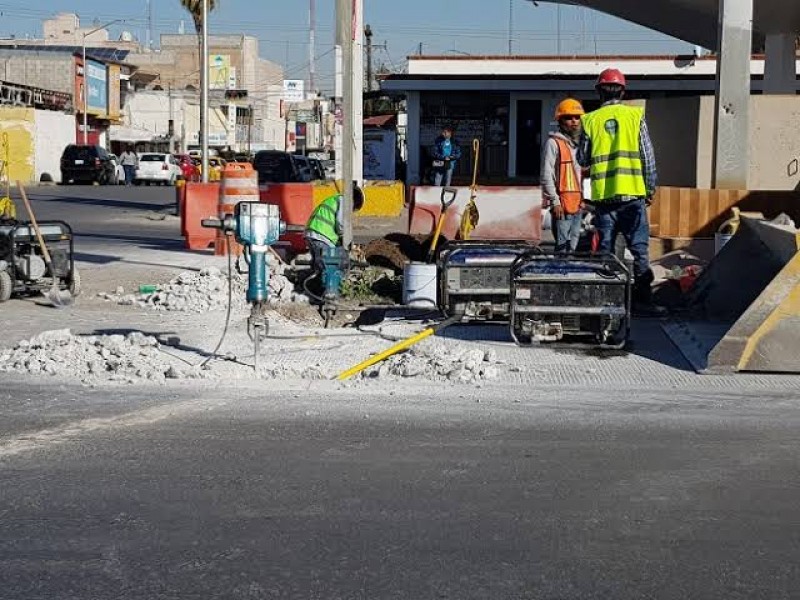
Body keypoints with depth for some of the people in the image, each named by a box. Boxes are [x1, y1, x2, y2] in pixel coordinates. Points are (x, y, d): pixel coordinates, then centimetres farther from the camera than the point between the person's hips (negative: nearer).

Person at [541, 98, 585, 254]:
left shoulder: (580, 143, 19)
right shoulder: (554, 143, -5)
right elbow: (547, 175, -10)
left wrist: (585, 199, 16)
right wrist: (555, 201, -16)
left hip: (578, 203, 8)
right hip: (562, 204, -7)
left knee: (573, 244, 11)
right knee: (562, 246, -11)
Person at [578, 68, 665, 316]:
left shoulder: (590, 120, 2)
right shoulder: (635, 116, 0)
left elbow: (583, 159, 7)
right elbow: (648, 156, 0)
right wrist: (650, 188, 8)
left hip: (603, 195, 1)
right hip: (632, 193, -1)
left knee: (604, 249, 7)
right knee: (639, 248, 1)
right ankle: (643, 300, -3)